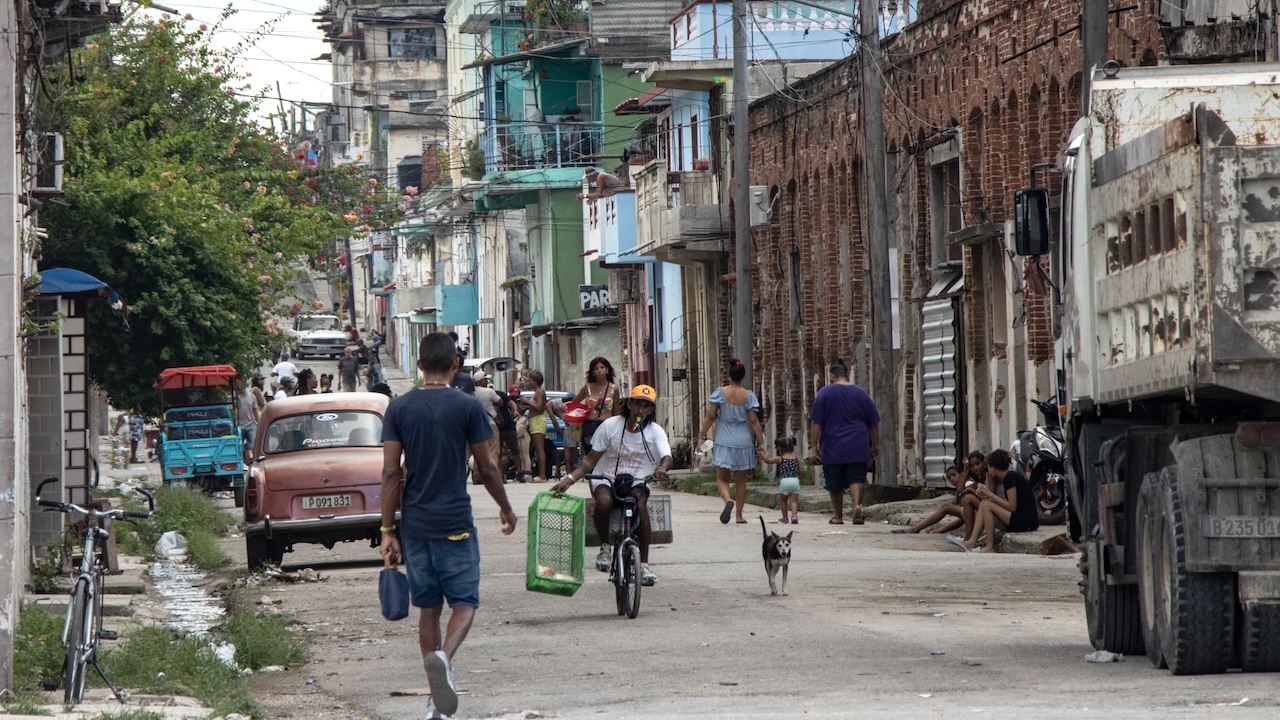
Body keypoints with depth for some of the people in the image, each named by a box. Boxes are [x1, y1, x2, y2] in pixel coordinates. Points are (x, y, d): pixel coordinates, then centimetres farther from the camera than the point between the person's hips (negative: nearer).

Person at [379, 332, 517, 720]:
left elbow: (391, 473, -2)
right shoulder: (468, 407, -6)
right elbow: (486, 469, -1)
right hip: (455, 523, -3)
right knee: (464, 601, 4)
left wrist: (388, 531, 2)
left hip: (414, 525, 3)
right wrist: (506, 509, 16)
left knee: (428, 608, 12)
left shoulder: (399, 408, 1)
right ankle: (443, 657, -26)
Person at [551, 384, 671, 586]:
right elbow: (591, 460, 3)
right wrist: (569, 479, -11)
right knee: (603, 500, -36)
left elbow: (666, 457, -14)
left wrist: (662, 468, -40)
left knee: (641, 505, -34)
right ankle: (605, 546, -8)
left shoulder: (655, 432, 2)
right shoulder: (610, 426, 2)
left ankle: (644, 564, -28)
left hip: (637, 482, 0)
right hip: (607, 479, 0)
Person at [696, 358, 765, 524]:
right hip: (744, 442, 1)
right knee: (740, 479, 12)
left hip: (724, 442, -1)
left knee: (722, 478, 7)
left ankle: (728, 500, -23)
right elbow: (754, 421, -5)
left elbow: (710, 416, -6)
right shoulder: (748, 396, -4)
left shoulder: (720, 393, -6)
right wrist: (761, 442, 0)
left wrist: (702, 436, 2)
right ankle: (739, 515, 13)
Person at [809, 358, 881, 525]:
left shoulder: (825, 393, -4)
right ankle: (857, 505, -27)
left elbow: (816, 422, -8)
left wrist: (814, 445, -4)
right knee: (856, 479, -1)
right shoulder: (861, 393, 5)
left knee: (835, 484, 10)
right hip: (857, 448, 2)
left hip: (833, 448, -2)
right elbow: (873, 423, 11)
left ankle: (839, 516, 20)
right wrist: (875, 445, 22)